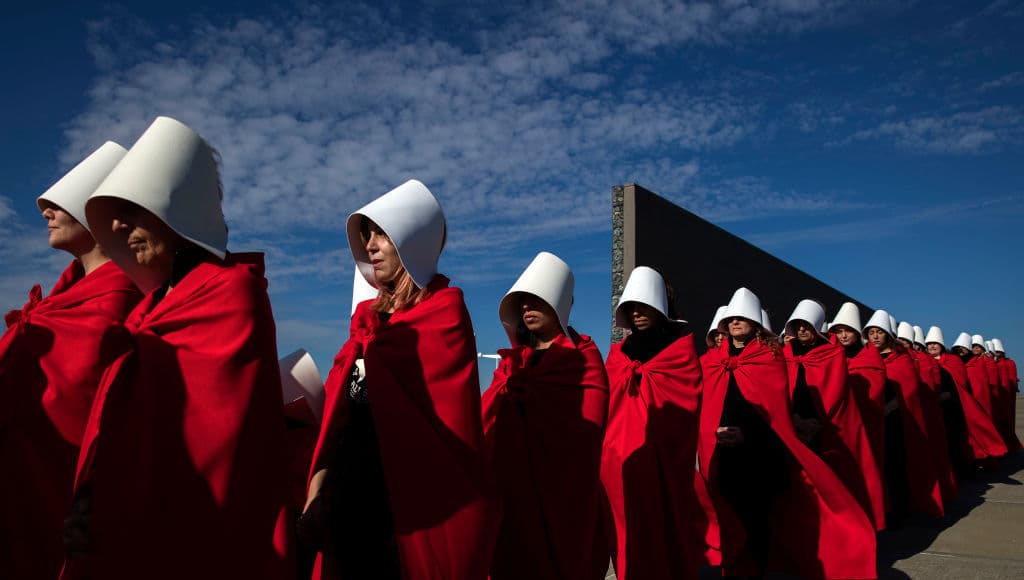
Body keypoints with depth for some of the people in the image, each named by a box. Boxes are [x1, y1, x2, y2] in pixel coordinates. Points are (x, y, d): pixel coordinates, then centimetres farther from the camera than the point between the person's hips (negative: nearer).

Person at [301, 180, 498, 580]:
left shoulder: (443, 311, -7)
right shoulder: (369, 315, 12)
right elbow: (339, 412, 7)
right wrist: (318, 487, -1)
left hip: (413, 498, -6)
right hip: (352, 493, 6)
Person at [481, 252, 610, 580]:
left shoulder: (582, 356, 2)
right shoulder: (513, 358, 15)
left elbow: (587, 422, -12)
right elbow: (487, 416, 5)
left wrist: (527, 393, -17)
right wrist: (503, 392, -14)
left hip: (562, 483, -4)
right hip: (513, 483, 4)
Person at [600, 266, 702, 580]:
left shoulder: (681, 347, 4)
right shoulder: (619, 351, 17)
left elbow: (682, 403, -8)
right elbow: (606, 403, 8)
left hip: (661, 459, -4)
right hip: (621, 459, 4)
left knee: (665, 533, 1)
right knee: (629, 534, 7)